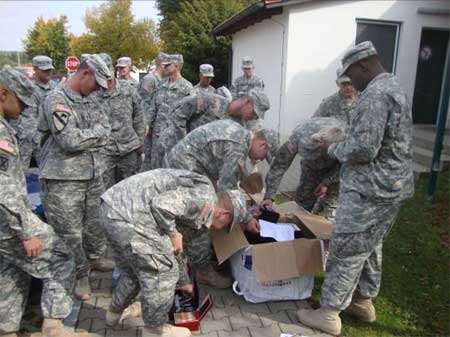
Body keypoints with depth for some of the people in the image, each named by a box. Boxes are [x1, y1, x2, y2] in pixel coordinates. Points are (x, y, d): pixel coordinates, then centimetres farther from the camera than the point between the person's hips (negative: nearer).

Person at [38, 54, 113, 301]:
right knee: (70, 233, 3)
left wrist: (84, 137, -12)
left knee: (96, 223, 19)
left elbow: (105, 131, 3)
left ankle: (95, 257, 41)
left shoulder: (90, 100, 11)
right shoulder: (56, 100, -13)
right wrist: (95, 132, -7)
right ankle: (79, 275, 20)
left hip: (93, 174, 7)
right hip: (63, 180, -7)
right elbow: (70, 140, -22)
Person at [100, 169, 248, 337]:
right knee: (162, 272, 3)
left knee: (134, 270, 28)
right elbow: (161, 205, -22)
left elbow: (173, 249, 34)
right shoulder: (206, 199, -7)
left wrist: (184, 281, 45)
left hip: (113, 207, 11)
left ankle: (115, 311, 48)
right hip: (128, 214, -10)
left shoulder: (192, 203, 23)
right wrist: (172, 233, -5)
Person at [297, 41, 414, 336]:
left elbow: (363, 149, -26)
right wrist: (345, 142, 14)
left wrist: (333, 148, -9)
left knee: (346, 251, -1)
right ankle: (364, 301, 35)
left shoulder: (375, 94, -20)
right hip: (391, 185, 10)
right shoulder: (393, 87, 14)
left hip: (370, 189, -10)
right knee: (370, 247, 21)